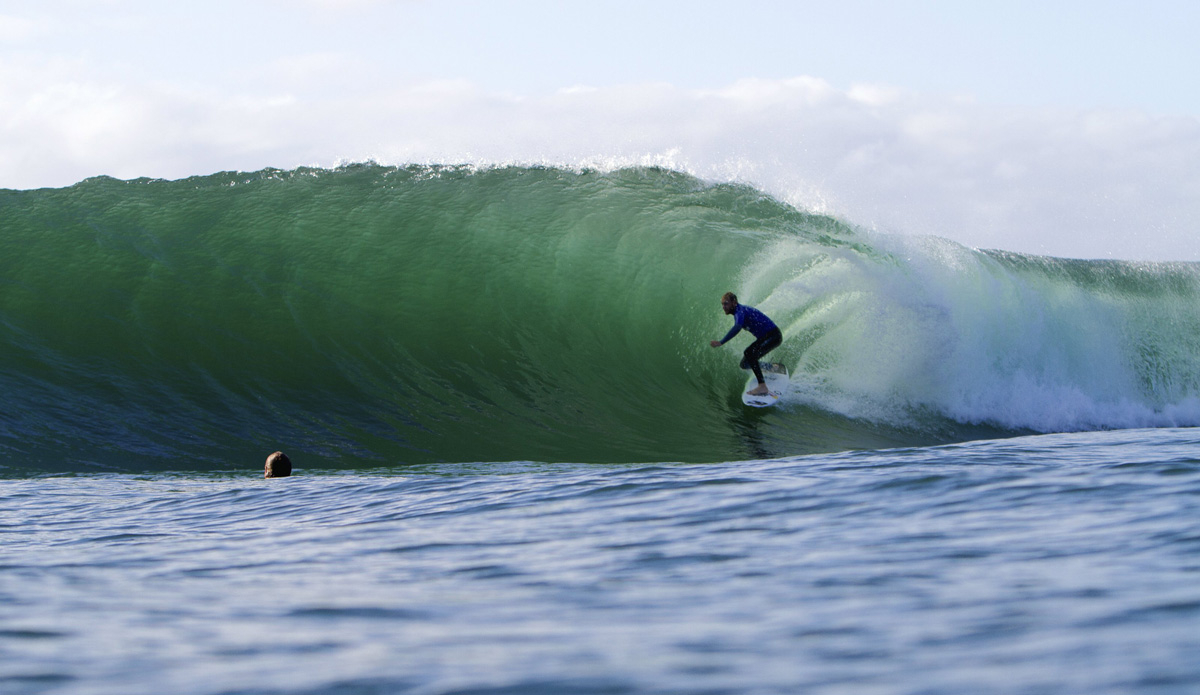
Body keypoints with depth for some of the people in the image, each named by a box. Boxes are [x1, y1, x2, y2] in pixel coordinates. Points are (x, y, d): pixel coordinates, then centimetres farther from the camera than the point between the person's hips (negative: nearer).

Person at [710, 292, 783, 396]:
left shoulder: (740, 311, -21)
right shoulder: (740, 310, 10)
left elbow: (737, 327, -41)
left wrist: (721, 342, -46)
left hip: (773, 336, -10)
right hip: (764, 337, 10)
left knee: (749, 353, -32)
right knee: (745, 364, 10)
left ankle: (762, 386, -37)